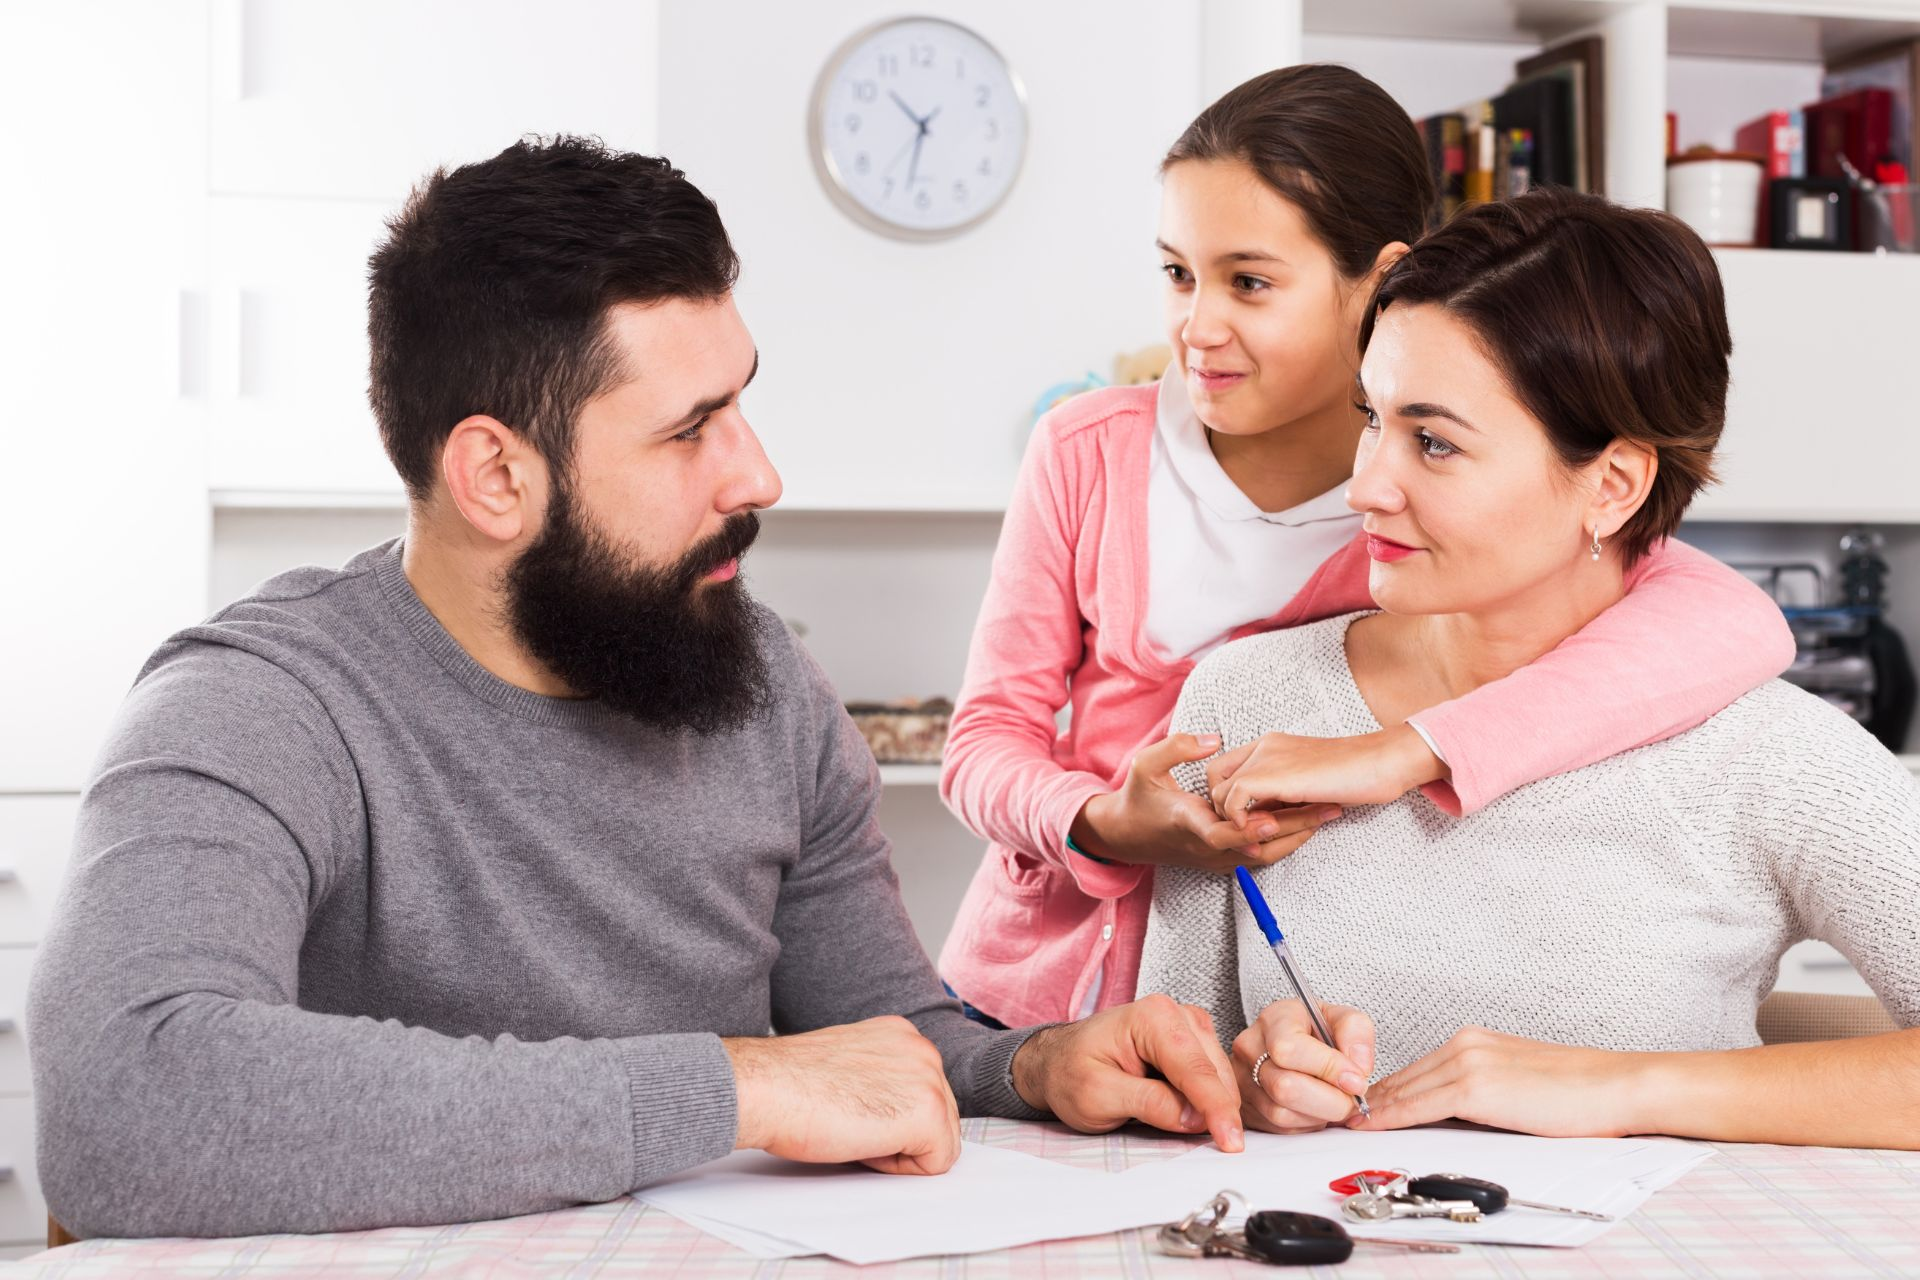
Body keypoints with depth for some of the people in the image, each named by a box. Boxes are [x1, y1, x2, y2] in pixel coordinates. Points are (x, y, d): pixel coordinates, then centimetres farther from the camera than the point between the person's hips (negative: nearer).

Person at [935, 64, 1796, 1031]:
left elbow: (1737, 625, -25)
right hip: (1022, 1002, 2)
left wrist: (1396, 754, -33)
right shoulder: (1089, 452, -3)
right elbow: (989, 735, 2)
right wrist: (1105, 826, -22)